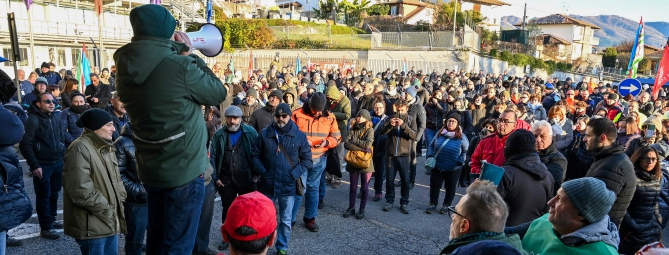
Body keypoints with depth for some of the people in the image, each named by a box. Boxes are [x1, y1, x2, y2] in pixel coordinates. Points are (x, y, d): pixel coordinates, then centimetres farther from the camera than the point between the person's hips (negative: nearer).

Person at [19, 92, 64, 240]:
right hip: (42, 165, -6)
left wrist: (63, 155, 12)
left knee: (54, 193, 14)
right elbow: (25, 144, -14)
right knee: (44, 196, 1)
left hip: (58, 163, 6)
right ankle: (46, 227, 9)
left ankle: (52, 219, 30)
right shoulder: (32, 119, -11)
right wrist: (34, 165, -16)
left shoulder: (56, 118, 9)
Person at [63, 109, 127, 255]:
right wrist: (106, 209, -15)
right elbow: (81, 191, -23)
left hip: (111, 220, 9)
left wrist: (120, 198, 4)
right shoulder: (80, 149, -18)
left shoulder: (107, 147, 13)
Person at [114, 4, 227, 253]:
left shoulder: (126, 68, 0)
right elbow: (219, 93, -7)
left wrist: (178, 53, 7)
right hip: (183, 170, -7)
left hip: (150, 169, 8)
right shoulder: (179, 66, -23)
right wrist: (189, 54, -1)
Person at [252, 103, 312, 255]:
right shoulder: (264, 134, -1)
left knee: (286, 220, 10)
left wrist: (294, 174, -10)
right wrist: (262, 172, -7)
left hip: (288, 185, -1)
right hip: (267, 184, 1)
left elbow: (307, 159, 0)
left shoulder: (299, 136, -4)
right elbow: (255, 155, 5)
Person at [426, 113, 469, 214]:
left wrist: (460, 161, -10)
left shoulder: (461, 137, -8)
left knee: (450, 187, 13)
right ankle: (433, 204, 26)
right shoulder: (439, 133, -1)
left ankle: (446, 205, 30)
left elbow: (466, 150, 0)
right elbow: (431, 145, 10)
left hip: (453, 169, -2)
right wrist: (430, 156, -3)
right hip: (437, 166, 2)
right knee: (434, 185, 9)